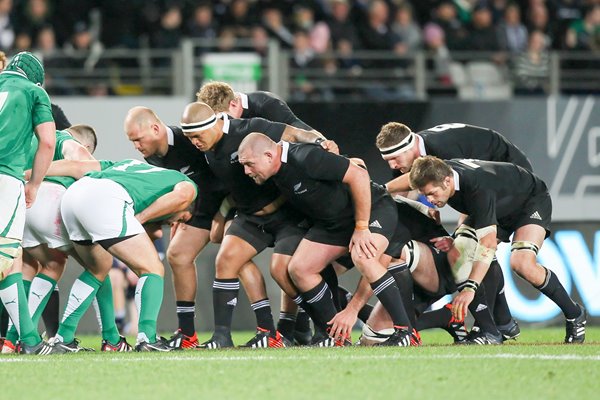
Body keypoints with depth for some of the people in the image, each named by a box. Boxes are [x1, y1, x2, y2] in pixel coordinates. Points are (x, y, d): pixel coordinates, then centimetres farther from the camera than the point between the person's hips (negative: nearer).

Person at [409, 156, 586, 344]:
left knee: (522, 263, -30)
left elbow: (488, 244, -46)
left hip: (532, 200, -8)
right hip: (500, 209, 9)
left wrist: (469, 288, -52)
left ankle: (574, 313, -9)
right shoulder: (439, 174, -20)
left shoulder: (478, 189, -42)